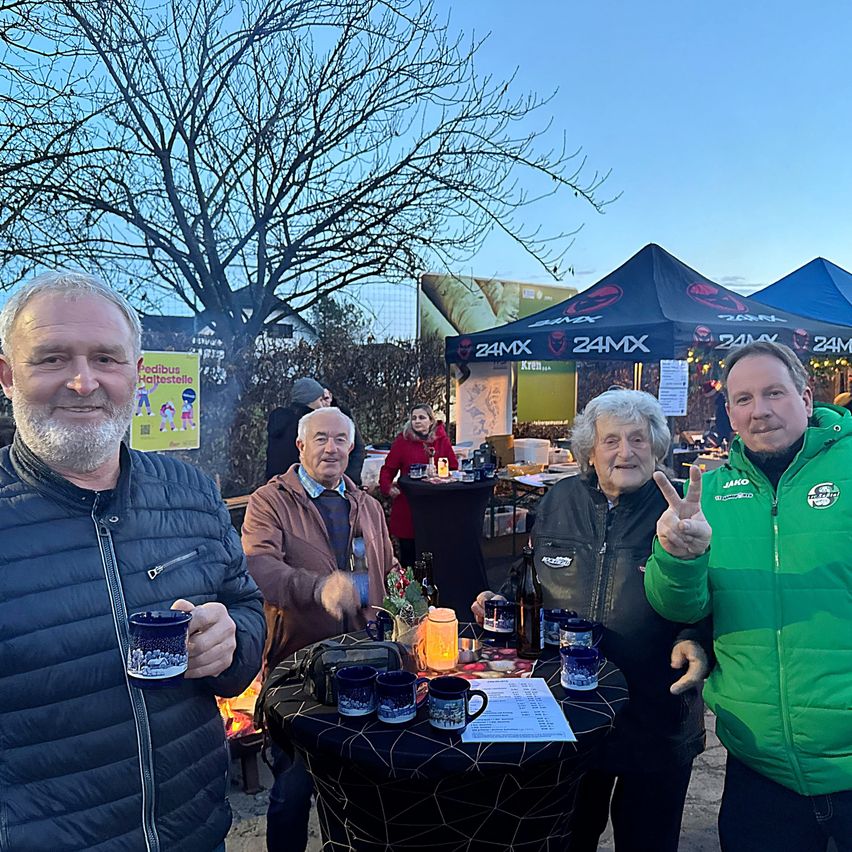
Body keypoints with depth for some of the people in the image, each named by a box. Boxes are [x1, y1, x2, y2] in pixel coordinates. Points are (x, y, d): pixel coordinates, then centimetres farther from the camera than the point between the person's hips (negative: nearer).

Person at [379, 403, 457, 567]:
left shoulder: (442, 440, 4)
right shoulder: (402, 440, -1)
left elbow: (453, 468, 10)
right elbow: (388, 468, 0)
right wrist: (387, 486, -17)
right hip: (407, 504, -1)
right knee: (408, 549, 7)